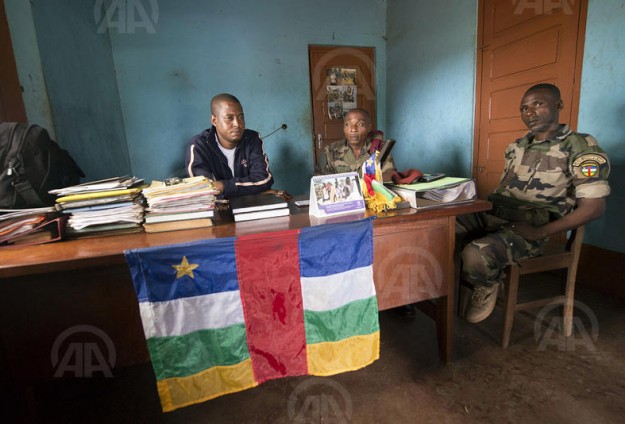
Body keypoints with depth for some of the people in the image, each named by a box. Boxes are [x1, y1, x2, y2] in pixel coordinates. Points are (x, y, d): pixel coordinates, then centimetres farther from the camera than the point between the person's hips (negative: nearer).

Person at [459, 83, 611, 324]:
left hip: (527, 228, -6)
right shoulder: (516, 147, 17)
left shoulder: (581, 147, -3)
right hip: (494, 215, 7)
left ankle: (489, 283, 4)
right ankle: (472, 278, 8)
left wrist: (540, 233, -21)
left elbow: (593, 208, -10)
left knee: (475, 255, -35)